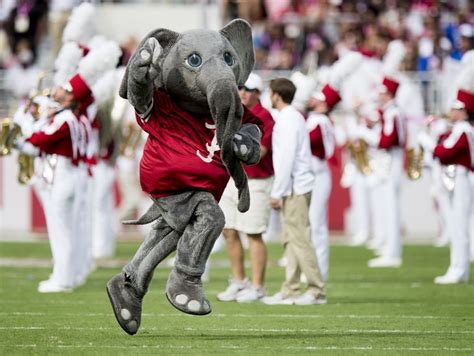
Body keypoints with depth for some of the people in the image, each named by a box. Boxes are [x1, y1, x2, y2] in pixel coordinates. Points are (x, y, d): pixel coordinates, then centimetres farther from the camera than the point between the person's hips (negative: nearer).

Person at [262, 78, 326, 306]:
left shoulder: (288, 120, -14)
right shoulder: (293, 117, 17)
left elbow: (287, 159, -19)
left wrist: (277, 192, -17)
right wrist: (280, 191, 19)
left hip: (295, 187, -10)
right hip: (294, 188, 10)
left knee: (299, 239, -9)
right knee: (291, 240, 10)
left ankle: (317, 291, -8)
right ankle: (290, 291, 11)